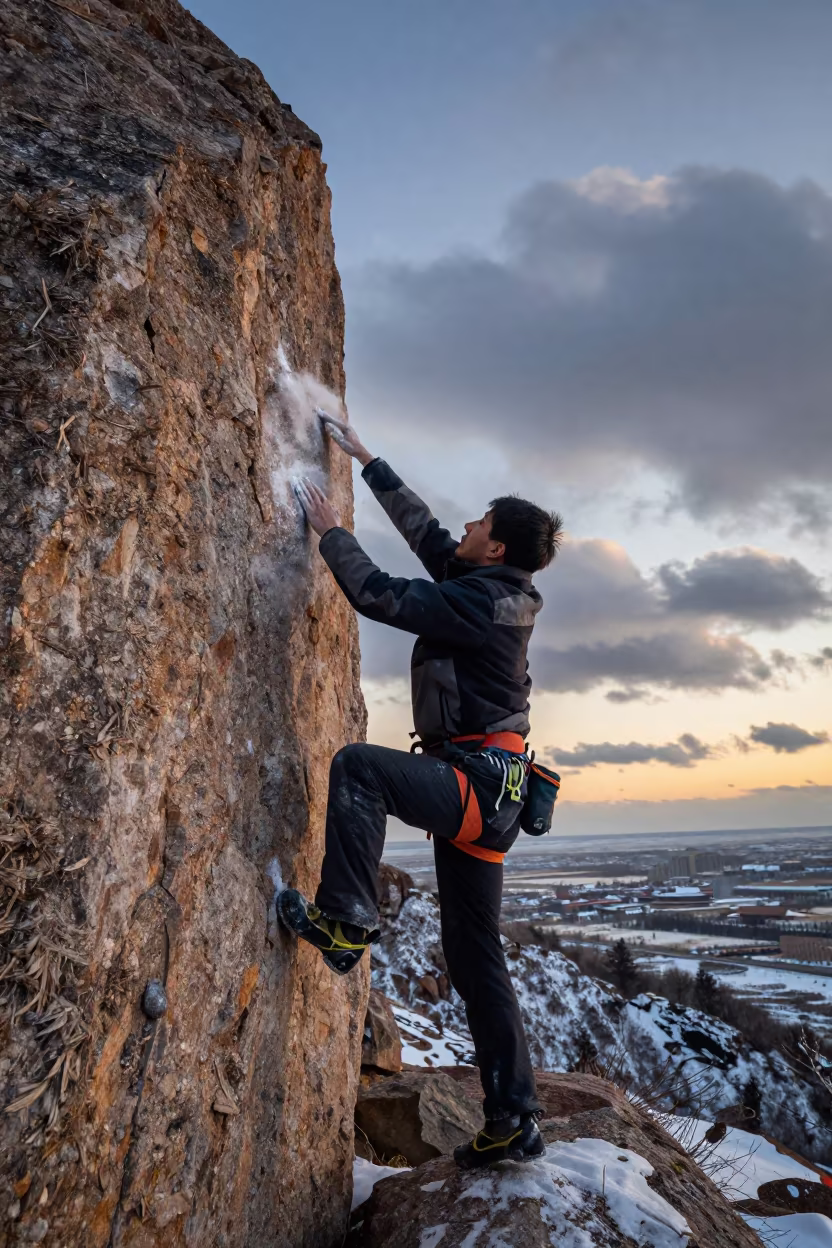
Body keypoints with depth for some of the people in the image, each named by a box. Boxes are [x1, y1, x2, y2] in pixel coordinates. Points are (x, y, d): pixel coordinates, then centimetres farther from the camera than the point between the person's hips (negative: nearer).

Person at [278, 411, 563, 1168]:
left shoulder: (480, 601, -14)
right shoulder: (493, 590, 13)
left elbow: (380, 595, -17)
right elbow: (422, 529, 22)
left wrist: (330, 529, -3)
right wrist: (364, 458, 27)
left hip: (475, 781, -10)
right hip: (488, 794, 10)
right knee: (476, 959, 11)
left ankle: (346, 923, -18)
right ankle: (515, 1123, 18)